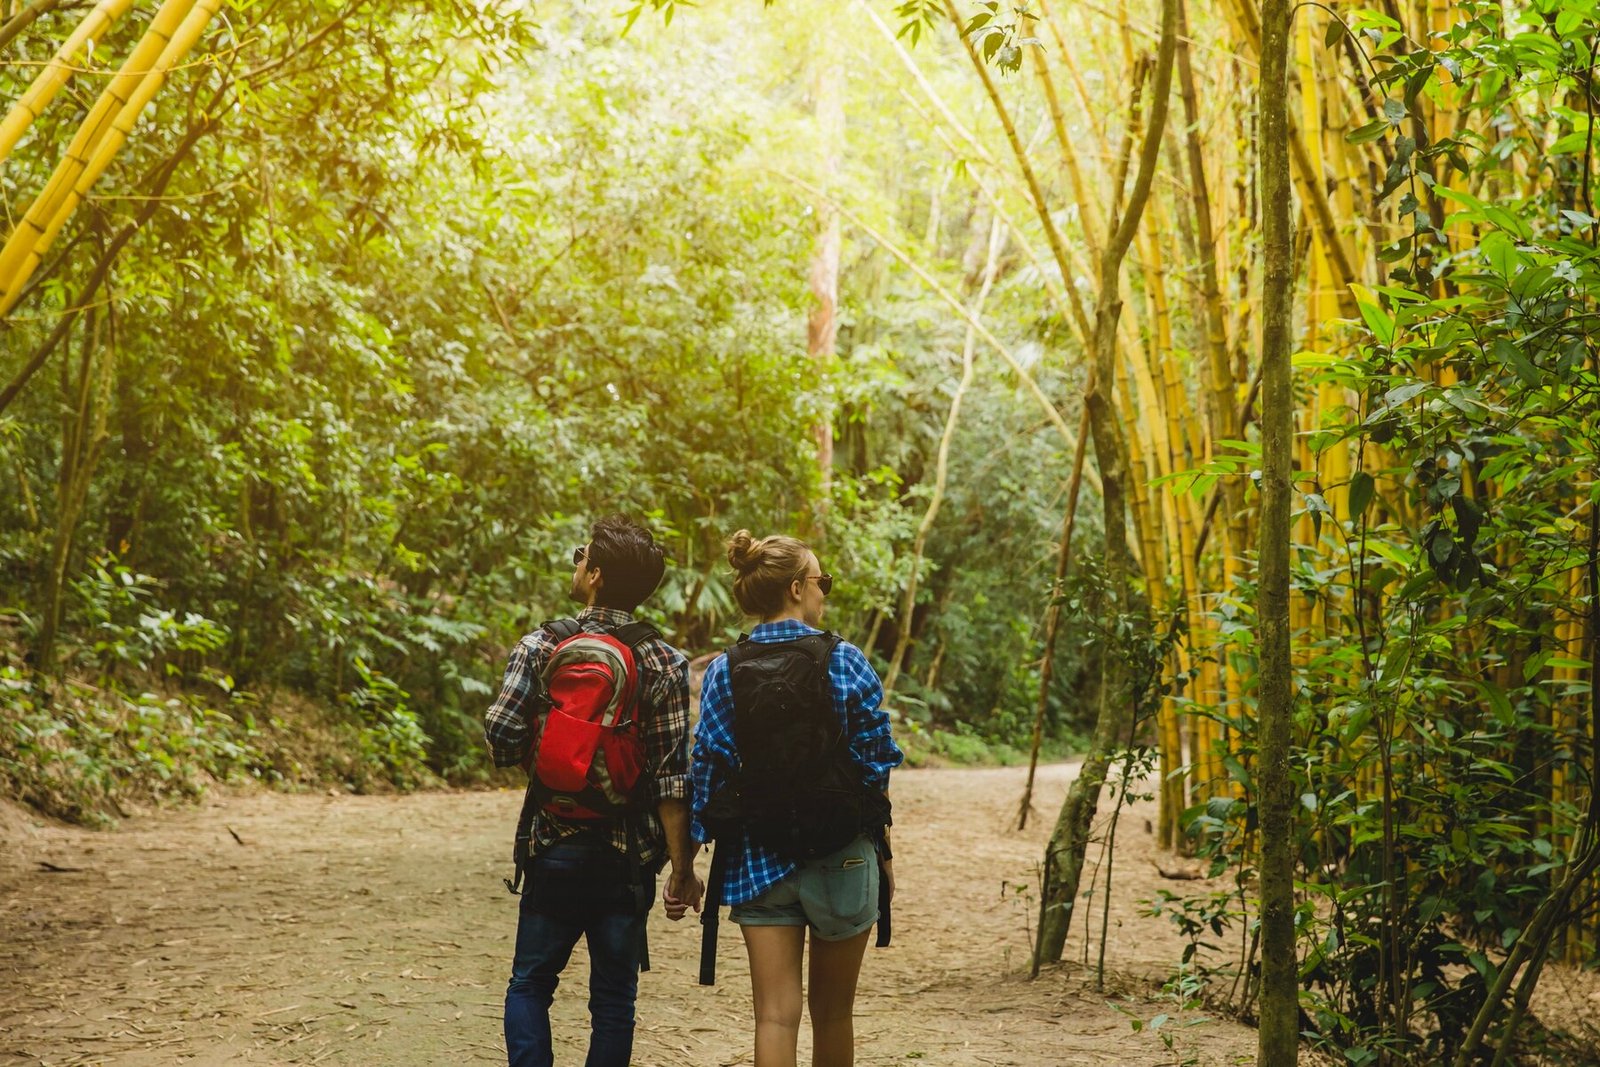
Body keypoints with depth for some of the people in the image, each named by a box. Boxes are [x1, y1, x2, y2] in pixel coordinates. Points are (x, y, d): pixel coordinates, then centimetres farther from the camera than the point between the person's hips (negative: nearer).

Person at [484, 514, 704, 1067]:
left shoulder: (541, 647, -6)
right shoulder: (665, 663, -6)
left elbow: (502, 736, -13)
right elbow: (672, 776, -10)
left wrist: (536, 757, 10)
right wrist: (682, 866, -5)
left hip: (555, 847, 0)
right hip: (629, 855, 0)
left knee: (530, 984, 12)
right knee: (613, 995, 9)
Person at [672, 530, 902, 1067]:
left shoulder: (723, 673, 0)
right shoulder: (845, 661, -6)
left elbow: (704, 772, -1)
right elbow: (876, 764, -4)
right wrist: (883, 849, 7)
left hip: (758, 859, 2)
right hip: (841, 859, -1)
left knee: (776, 1016, 1)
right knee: (833, 1012, 14)